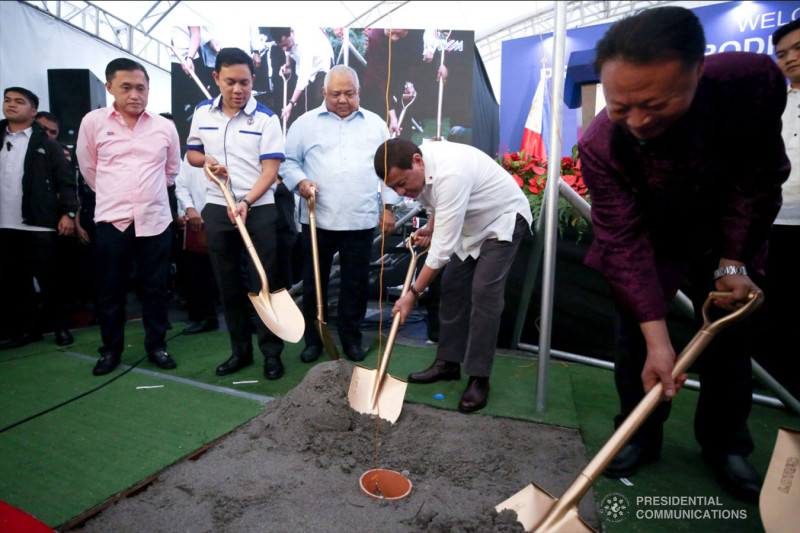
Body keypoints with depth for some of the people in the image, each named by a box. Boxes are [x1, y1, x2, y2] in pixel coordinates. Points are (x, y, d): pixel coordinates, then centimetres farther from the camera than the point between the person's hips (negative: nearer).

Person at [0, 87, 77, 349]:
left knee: (48, 279, 1)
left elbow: (66, 181, -3)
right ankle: (25, 329, 19)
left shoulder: (46, 144, 3)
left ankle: (60, 326, 14)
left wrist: (68, 212, -14)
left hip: (38, 225, -5)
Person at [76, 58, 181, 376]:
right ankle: (111, 350, 22)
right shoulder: (93, 122, 1)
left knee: (155, 288, 6)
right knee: (110, 290, 7)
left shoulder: (164, 126, 4)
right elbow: (89, 168, 12)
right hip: (111, 220, 0)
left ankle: (156, 346, 20)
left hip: (156, 220, 1)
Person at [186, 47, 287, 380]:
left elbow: (270, 170, -11)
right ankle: (240, 350, 24)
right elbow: (191, 153, 18)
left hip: (258, 209, -4)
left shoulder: (266, 119, -6)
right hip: (217, 209, 4)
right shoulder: (203, 113, 7)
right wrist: (207, 160, -5)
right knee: (228, 284, 10)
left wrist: (246, 202, -25)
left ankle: (272, 352, 12)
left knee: (263, 283, -1)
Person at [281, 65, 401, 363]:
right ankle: (313, 338, 24)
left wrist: (388, 207, 7)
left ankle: (351, 337, 25)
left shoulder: (376, 124, 11)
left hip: (361, 220, 1)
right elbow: (289, 161, 9)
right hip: (317, 219, 0)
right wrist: (300, 182, -11)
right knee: (314, 282, 8)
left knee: (356, 284, 8)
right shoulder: (306, 123, 7)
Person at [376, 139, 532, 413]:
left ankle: (479, 378, -8)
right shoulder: (417, 165, -11)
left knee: (484, 293, -17)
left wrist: (413, 293, -32)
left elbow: (443, 246, -37)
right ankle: (448, 362, 15)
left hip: (503, 220, -9)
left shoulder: (450, 174, -38)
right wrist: (430, 227, -3)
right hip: (472, 223, 9)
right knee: (452, 285, 5)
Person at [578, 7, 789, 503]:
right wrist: (657, 339, -34)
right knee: (636, 338, -1)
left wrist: (733, 262, -18)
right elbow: (625, 241, -31)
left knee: (729, 339, 7)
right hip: (650, 243, -1)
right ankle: (640, 436, 20)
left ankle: (725, 443, 26)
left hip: (726, 234, 2)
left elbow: (760, 176, -15)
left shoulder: (754, 80, -30)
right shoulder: (600, 145, -33)